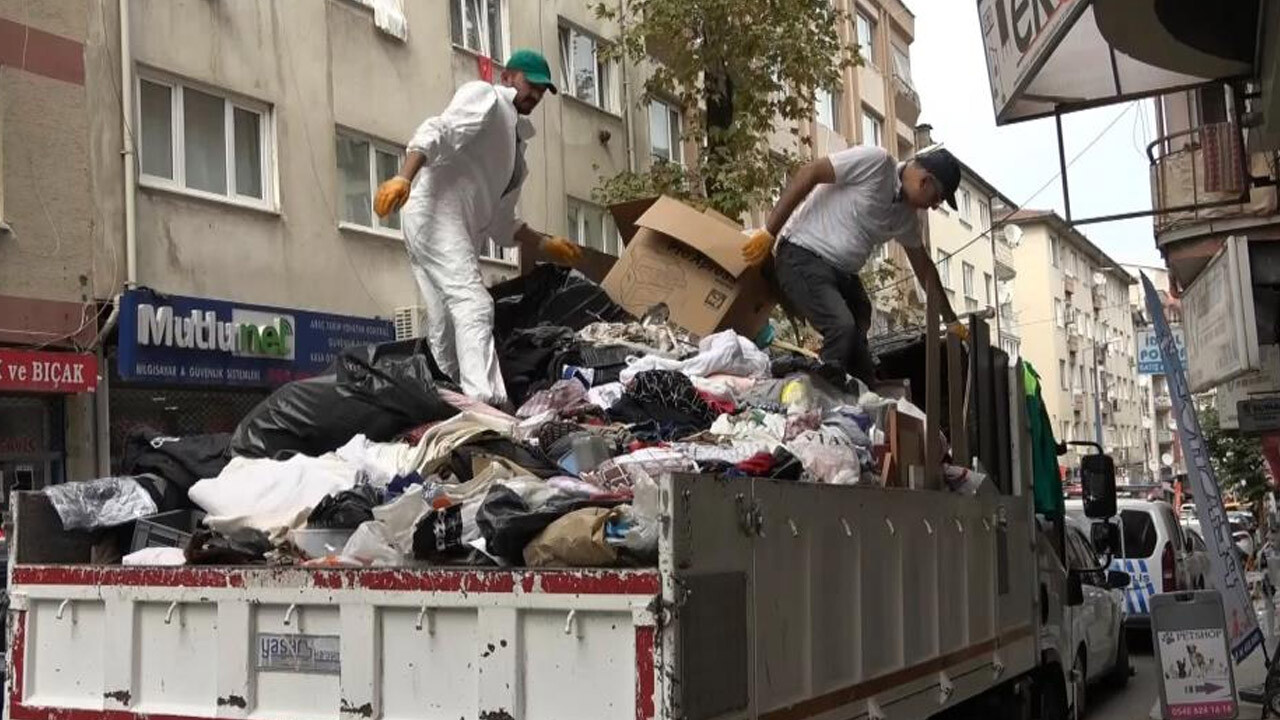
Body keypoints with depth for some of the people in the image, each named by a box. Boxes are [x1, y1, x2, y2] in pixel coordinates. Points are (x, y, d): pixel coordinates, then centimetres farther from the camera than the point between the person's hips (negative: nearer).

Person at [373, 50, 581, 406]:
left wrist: (545, 244, 19)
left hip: (462, 229, 9)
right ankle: (485, 402, -35)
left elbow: (502, 224, 29)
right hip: (436, 210, -9)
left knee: (446, 327, 5)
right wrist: (403, 178, -30)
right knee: (473, 305, -23)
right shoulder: (484, 96, 5)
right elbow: (437, 132, -14)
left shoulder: (516, 144, 30)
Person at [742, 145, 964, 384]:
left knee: (861, 361, 0)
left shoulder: (907, 215, 11)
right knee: (843, 328, -29)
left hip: (844, 273, 9)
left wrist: (951, 320, 25)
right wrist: (769, 232, -19)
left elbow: (923, 265, 23)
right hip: (804, 257, -9)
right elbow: (809, 174, -17)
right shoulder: (876, 161, -14)